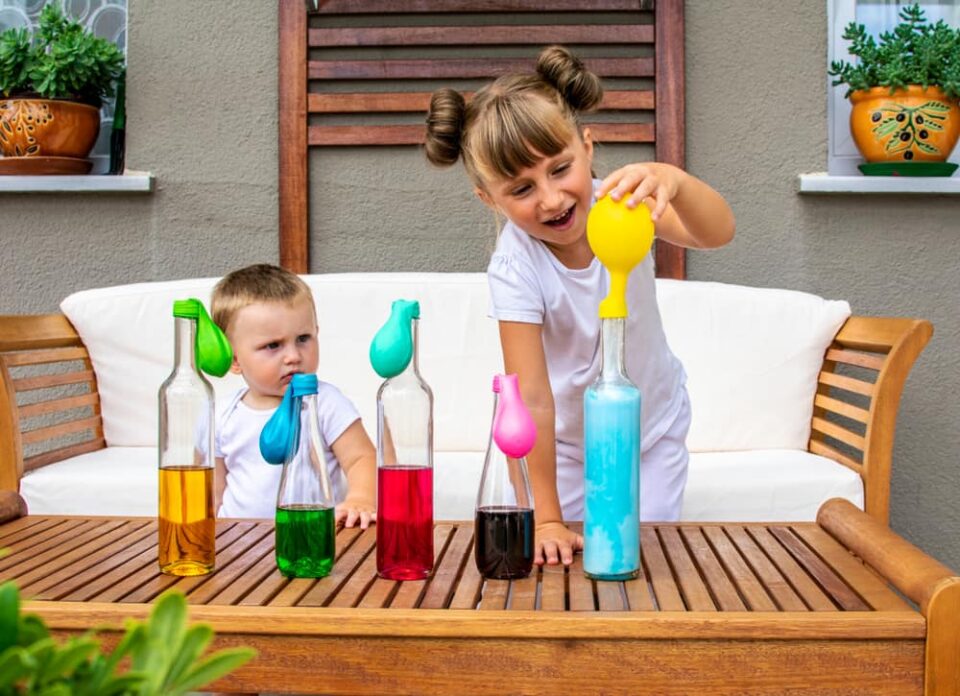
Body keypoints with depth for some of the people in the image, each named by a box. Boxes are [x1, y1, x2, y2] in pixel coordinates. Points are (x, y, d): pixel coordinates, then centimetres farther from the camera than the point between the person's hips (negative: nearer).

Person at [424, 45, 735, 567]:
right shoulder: (514, 269, -30)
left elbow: (717, 234, -39)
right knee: (564, 561, 3)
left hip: (655, 422, 2)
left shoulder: (619, 202, -23)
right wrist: (547, 518, -31)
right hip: (567, 439, -1)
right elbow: (532, 396, -32)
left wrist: (672, 181, -61)